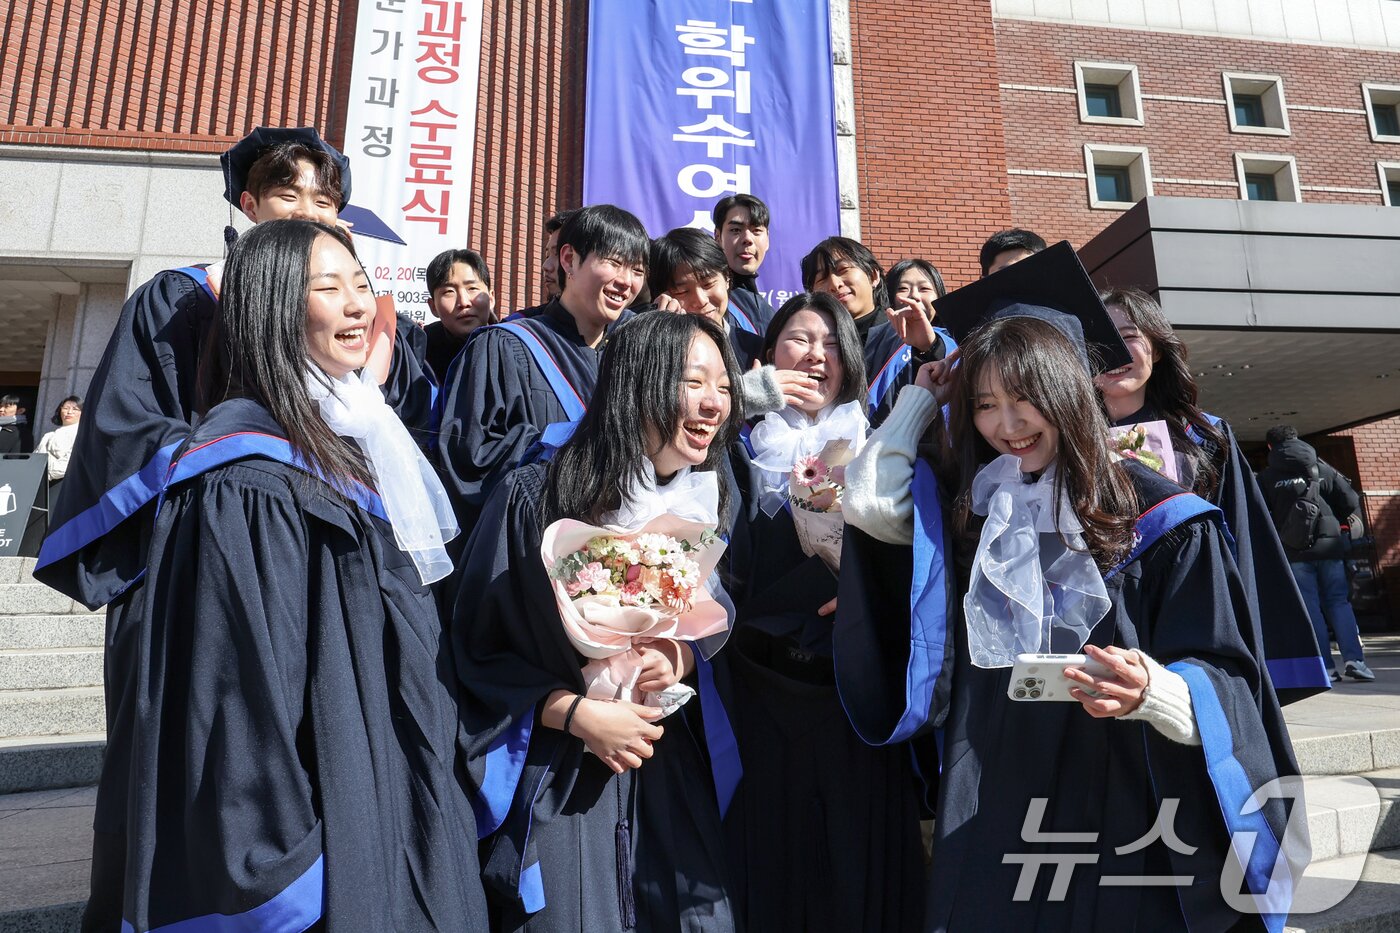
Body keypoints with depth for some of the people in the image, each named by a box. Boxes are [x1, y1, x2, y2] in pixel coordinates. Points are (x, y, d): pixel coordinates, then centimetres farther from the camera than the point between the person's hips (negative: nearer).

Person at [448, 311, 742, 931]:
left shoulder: (708, 496, -2)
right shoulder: (536, 497, -16)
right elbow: (474, 647, -9)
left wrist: (683, 656, -11)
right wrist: (577, 713, -18)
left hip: (671, 771, 4)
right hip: (558, 780, -3)